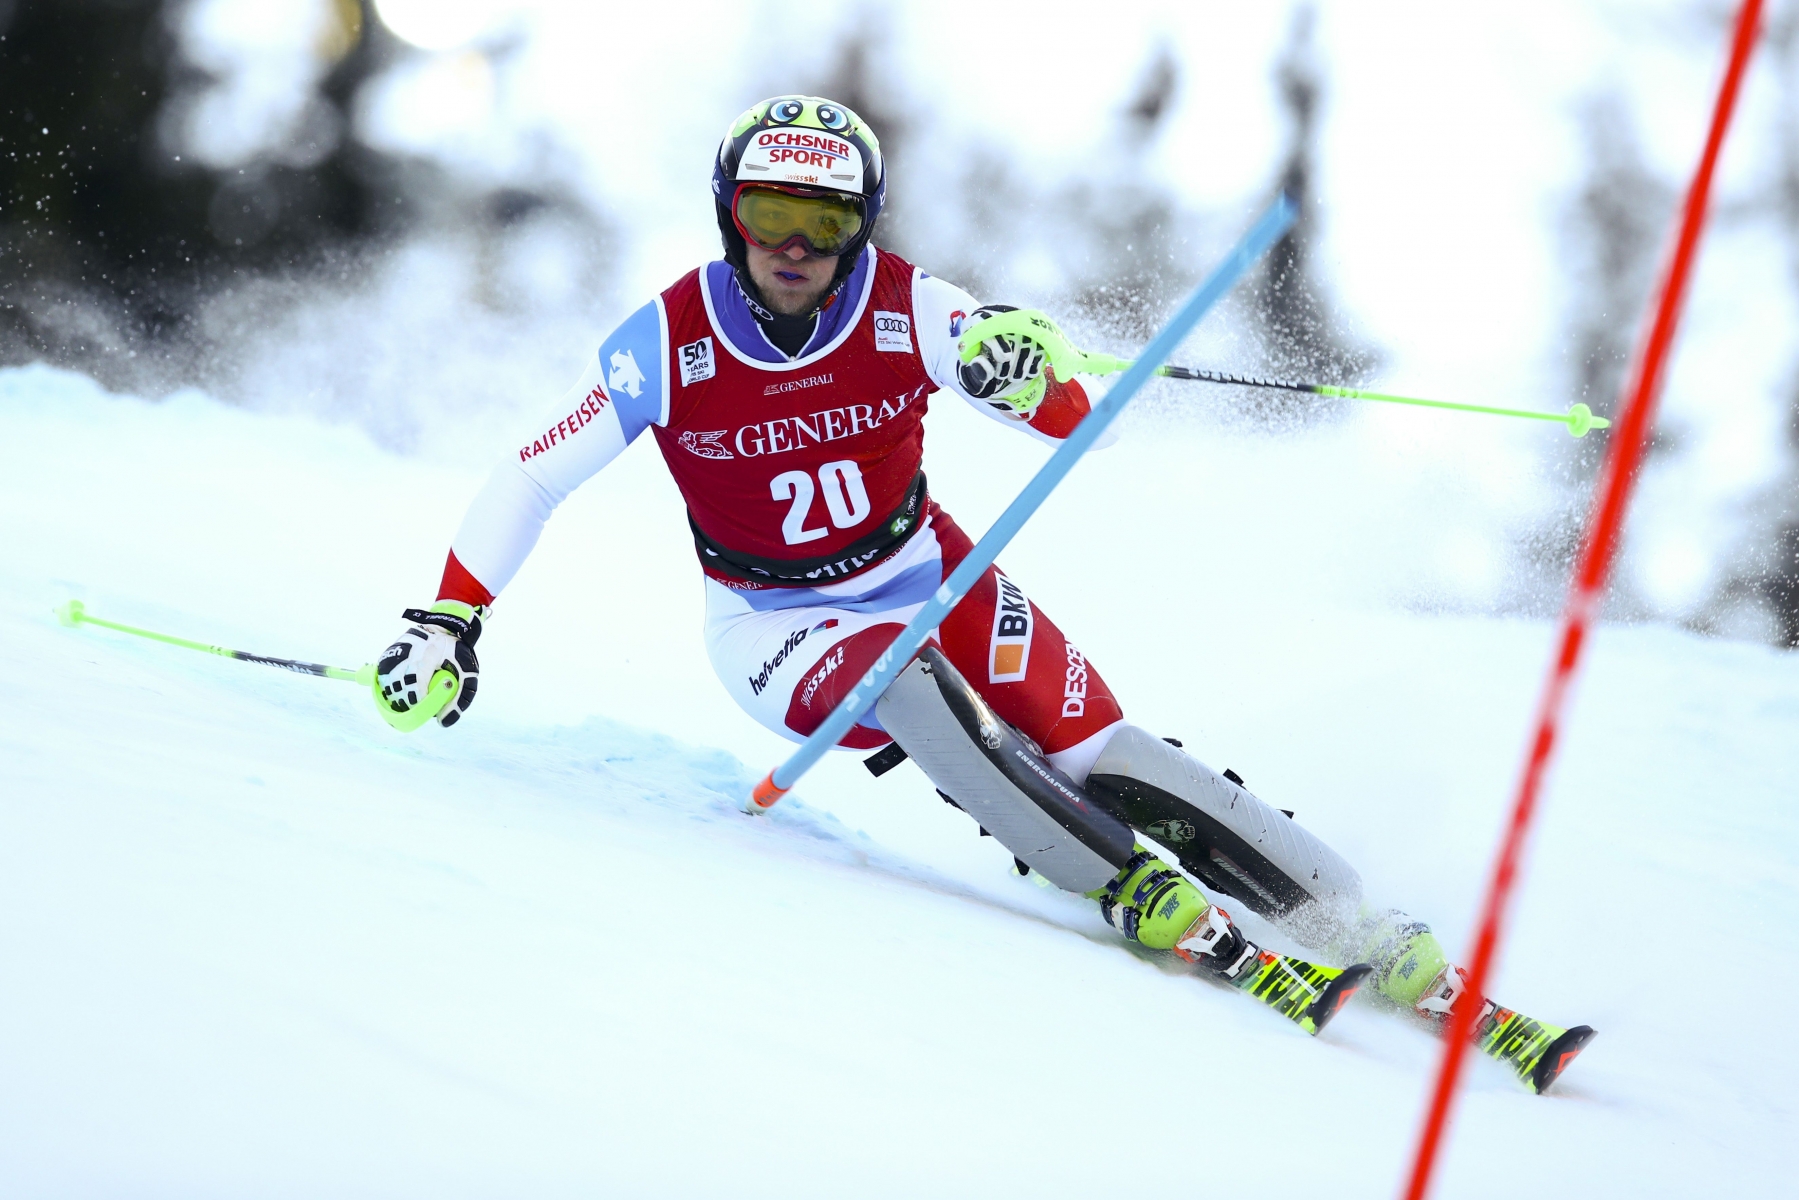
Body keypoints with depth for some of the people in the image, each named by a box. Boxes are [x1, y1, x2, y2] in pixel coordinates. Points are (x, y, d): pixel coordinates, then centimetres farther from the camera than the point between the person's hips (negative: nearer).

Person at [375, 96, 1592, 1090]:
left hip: (929, 579, 1)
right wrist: (447, 627, -15)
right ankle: (1154, 905, -33)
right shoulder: (668, 345, -17)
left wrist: (1030, 376, -42)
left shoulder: (906, 309, -17)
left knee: (1100, 751, -16)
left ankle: (1370, 936, -14)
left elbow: (1068, 417, -19)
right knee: (912, 690, -34)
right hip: (780, 629, -1)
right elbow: (528, 483, -9)